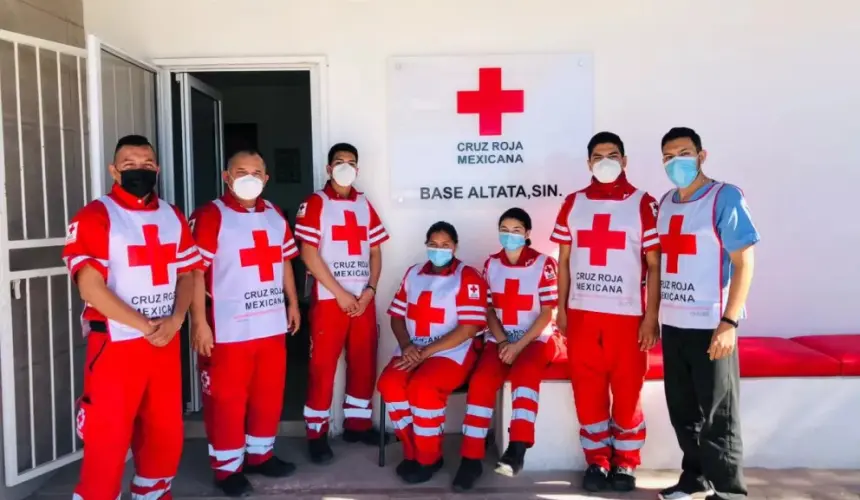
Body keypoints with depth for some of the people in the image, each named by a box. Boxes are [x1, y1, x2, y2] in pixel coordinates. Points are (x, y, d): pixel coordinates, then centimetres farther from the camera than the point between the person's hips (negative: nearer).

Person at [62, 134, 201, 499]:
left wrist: (175, 321, -7)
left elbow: (187, 273, 10)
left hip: (166, 341, 6)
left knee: (166, 433, 15)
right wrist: (143, 325, -16)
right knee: (107, 439, 1)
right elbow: (90, 287, -14)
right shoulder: (94, 218, -8)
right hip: (115, 342, -5)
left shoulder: (173, 217, 10)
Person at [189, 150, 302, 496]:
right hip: (228, 328, -6)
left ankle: (260, 454, 32)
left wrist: (293, 302, 16)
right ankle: (227, 467, 20)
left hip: (272, 324, 6)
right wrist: (199, 322, -18)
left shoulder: (274, 215, 12)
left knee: (269, 393, 15)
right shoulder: (209, 216, -10)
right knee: (227, 399, 5)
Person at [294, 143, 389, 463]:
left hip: (364, 298, 5)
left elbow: (375, 251, 12)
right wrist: (340, 293, -12)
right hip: (329, 298, -5)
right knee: (323, 365, -1)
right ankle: (317, 432, 10)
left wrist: (370, 289, -3)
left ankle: (357, 422, 25)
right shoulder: (315, 203, -2)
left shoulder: (364, 205, 12)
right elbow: (309, 254, -10)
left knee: (364, 362, 10)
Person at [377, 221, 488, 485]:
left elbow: (468, 328, -13)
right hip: (413, 350, 5)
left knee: (422, 387, -31)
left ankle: (428, 458, -9)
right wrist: (407, 346, -7)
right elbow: (397, 316, 14)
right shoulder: (413, 274, 13)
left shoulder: (468, 277, -6)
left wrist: (426, 352, -17)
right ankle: (412, 451, -4)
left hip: (452, 351, -5)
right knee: (390, 383, -23)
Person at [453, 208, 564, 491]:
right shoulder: (491, 264, 7)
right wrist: (503, 342, -9)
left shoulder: (544, 264, -4)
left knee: (523, 372, -34)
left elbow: (547, 313, -8)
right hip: (500, 338, 3)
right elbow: (489, 309, 7)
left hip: (536, 338, -2)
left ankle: (517, 449, -34)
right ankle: (471, 458, -20)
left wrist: (519, 346, -17)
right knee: (481, 379, -23)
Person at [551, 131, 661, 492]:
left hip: (627, 315, -2)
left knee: (628, 393, 7)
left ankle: (626, 464, 24)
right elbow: (564, 260, 10)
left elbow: (654, 265, -2)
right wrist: (561, 308, 6)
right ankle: (597, 462, 23)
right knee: (587, 393, 8)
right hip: (581, 314, 3)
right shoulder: (573, 203, 7)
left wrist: (651, 317, -8)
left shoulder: (643, 204, -1)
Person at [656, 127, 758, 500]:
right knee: (682, 410, 15)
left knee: (718, 416, 3)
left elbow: (744, 263, -12)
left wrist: (728, 322, -19)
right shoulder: (666, 203, 11)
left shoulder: (725, 197, -8)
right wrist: (653, 316, 13)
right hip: (672, 324, 6)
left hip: (710, 325, -6)